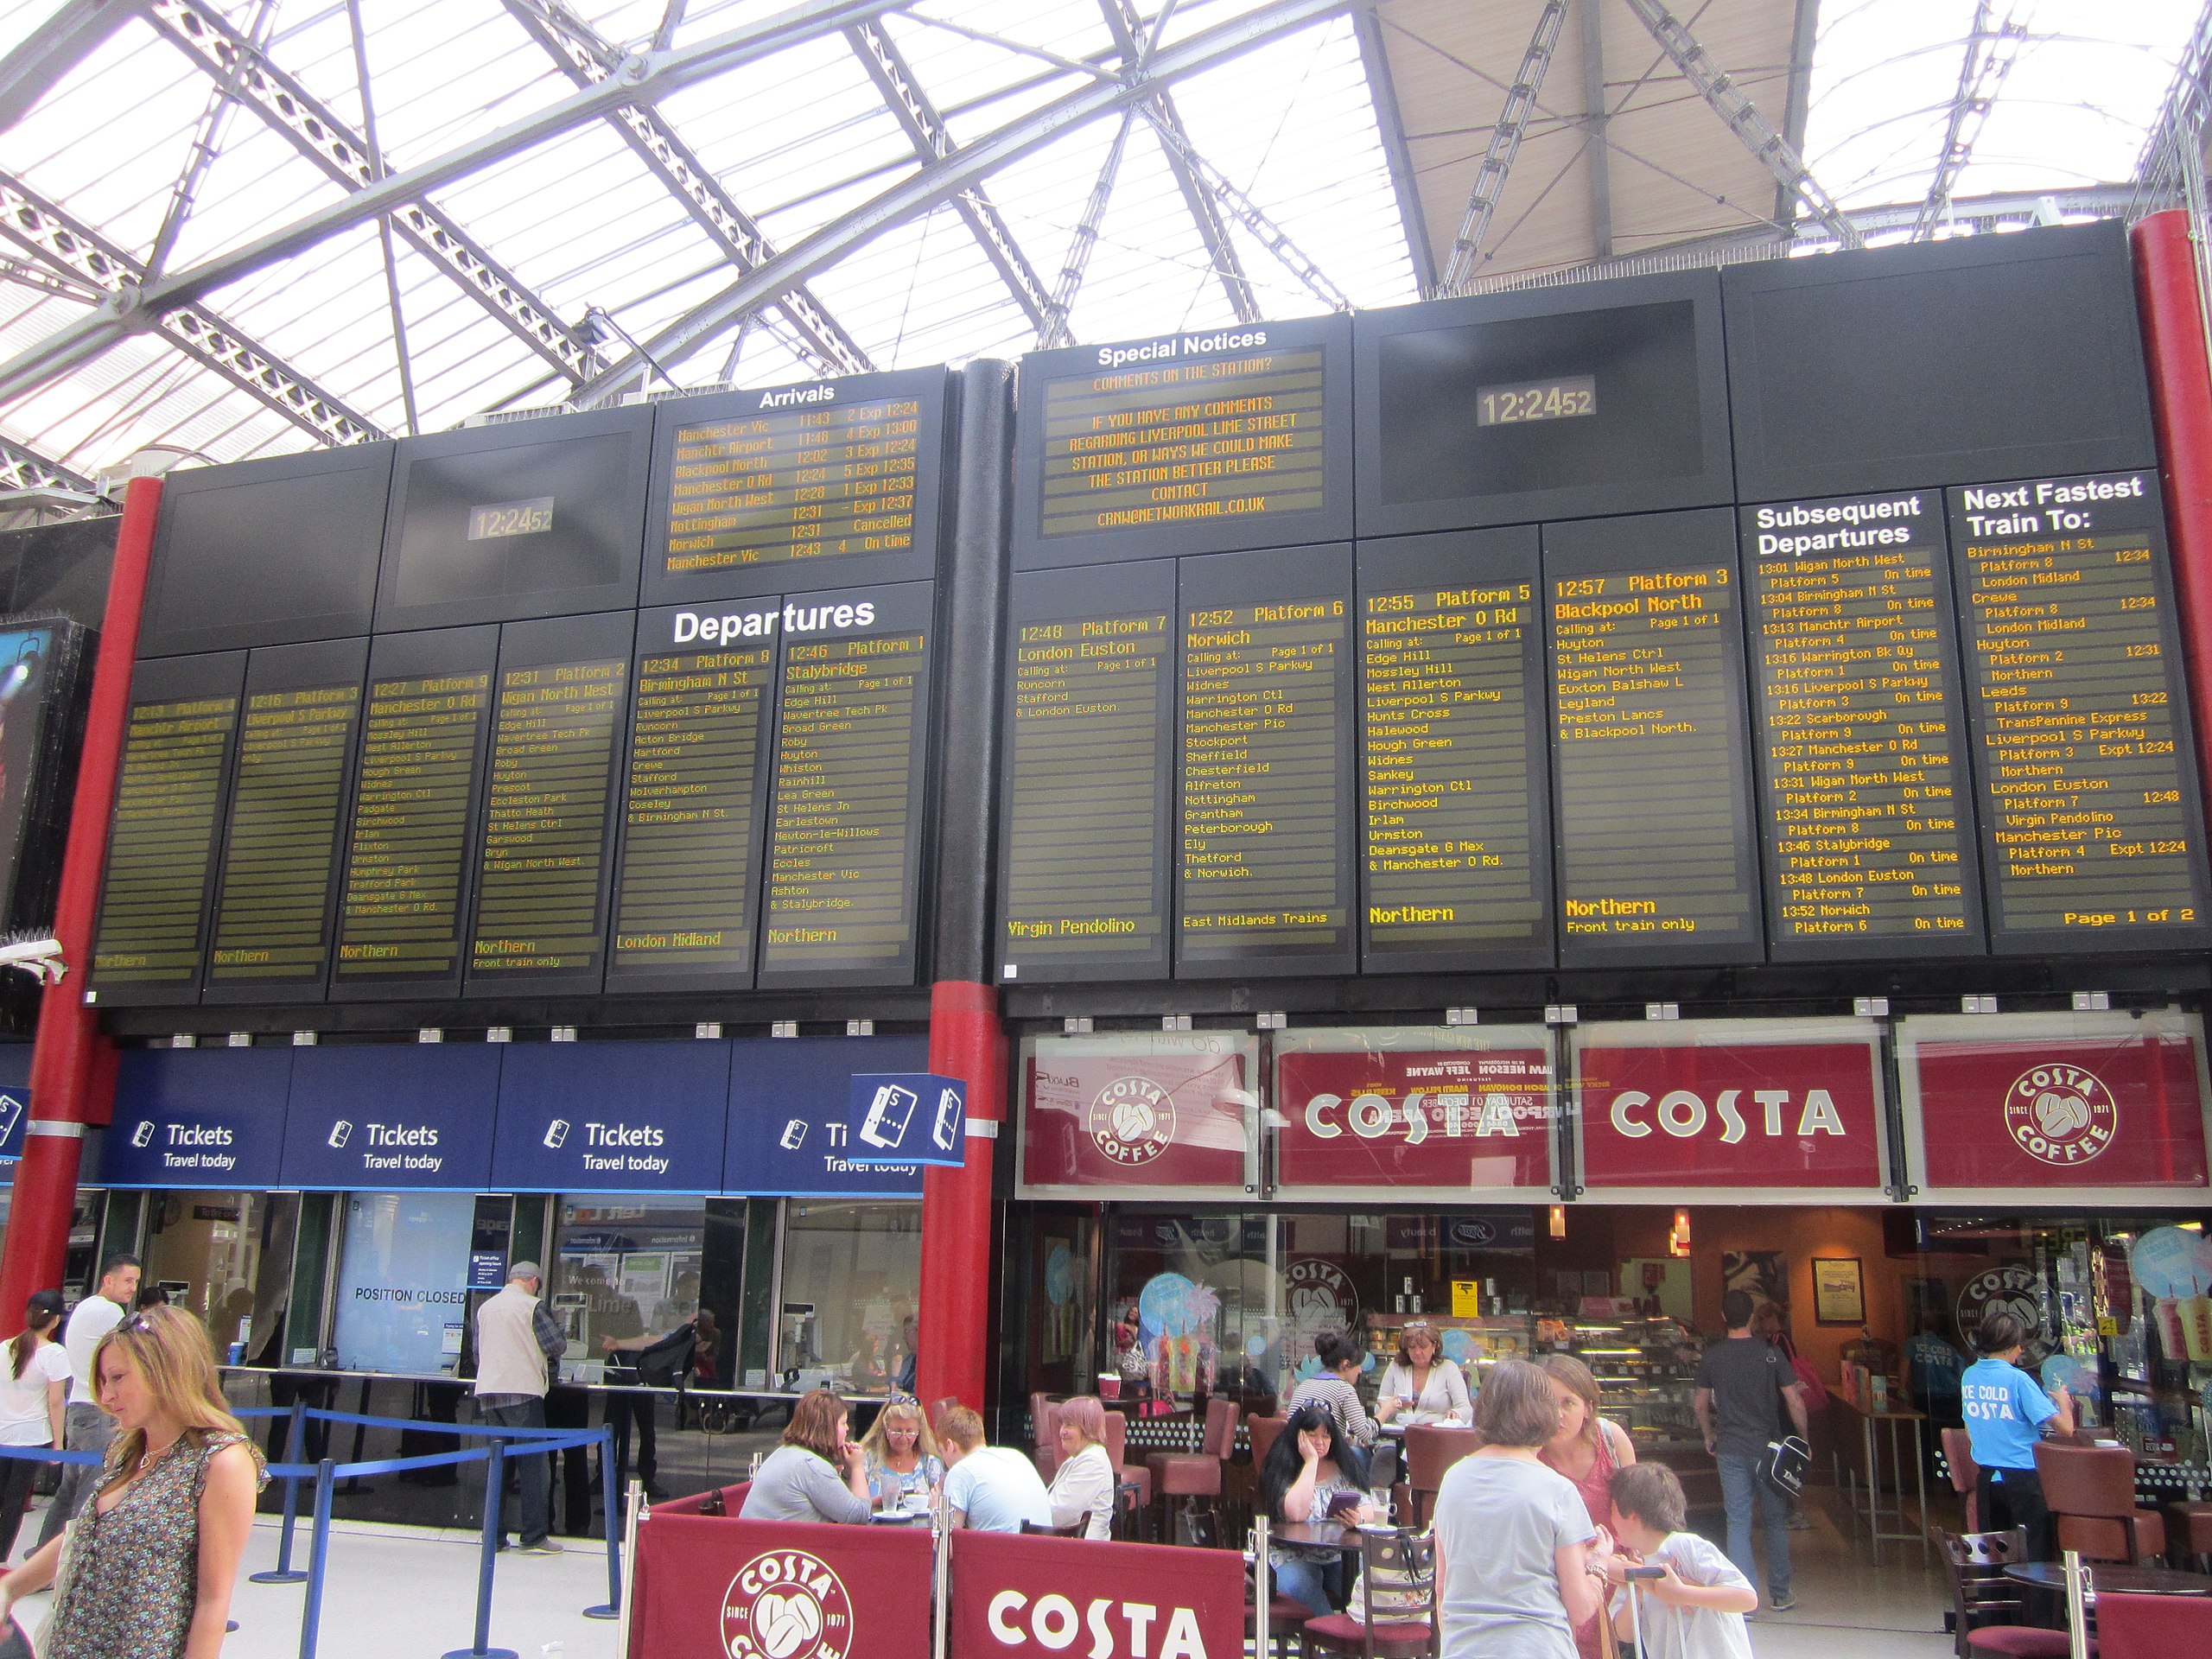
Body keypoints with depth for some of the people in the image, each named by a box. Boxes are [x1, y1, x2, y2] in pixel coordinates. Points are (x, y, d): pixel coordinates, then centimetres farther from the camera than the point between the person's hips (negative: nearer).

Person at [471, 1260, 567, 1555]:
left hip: (488, 1391, 6)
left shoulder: (485, 1307, 12)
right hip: (523, 1390, -6)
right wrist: (542, 1353, 17)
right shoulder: (532, 1306, -6)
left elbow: (477, 1352, 19)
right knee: (533, 1465, -2)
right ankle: (534, 1537, -3)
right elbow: (558, 1346, -5)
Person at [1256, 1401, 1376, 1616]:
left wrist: (1359, 1517, -20)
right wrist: (1311, 1461, -15)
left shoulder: (1345, 1464, 9)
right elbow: (1295, 1513, -22)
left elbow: (1371, 1509, 5)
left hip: (1343, 1555, 2)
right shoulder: (1282, 1468, -4)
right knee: (1299, 1584, -35)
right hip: (1295, 1556, -2)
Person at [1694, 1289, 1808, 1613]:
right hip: (1768, 1448, 0)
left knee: (1738, 1522, 3)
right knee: (1776, 1520, 13)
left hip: (1730, 1451, 1)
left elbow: (1700, 1404, 8)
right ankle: (1780, 1595, 22)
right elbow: (1795, 1404, -7)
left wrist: (1710, 1436, 23)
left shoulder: (1712, 1357, -2)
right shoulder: (1771, 1353, -7)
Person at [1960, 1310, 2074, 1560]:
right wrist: (2062, 1400, 3)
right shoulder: (2017, 1379, -15)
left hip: (1987, 1479, 6)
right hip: (2023, 1477, -6)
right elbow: (2066, 1428, -15)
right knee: (2036, 1552, 3)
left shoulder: (1969, 1376, 4)